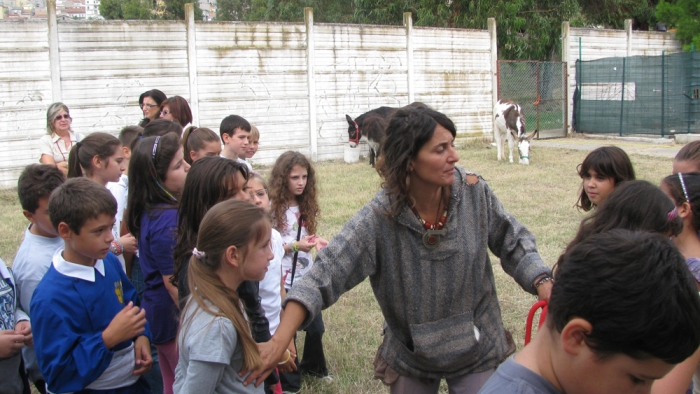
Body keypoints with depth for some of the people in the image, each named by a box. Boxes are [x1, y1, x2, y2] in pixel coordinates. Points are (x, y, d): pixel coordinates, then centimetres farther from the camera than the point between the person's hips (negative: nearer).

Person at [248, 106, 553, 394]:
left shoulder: (474, 193, -15)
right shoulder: (379, 219, -23)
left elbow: (513, 243, -1)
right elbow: (325, 274, -27)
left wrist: (544, 285, -18)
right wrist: (280, 340, -38)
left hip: (475, 349, 1)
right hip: (410, 357, -1)